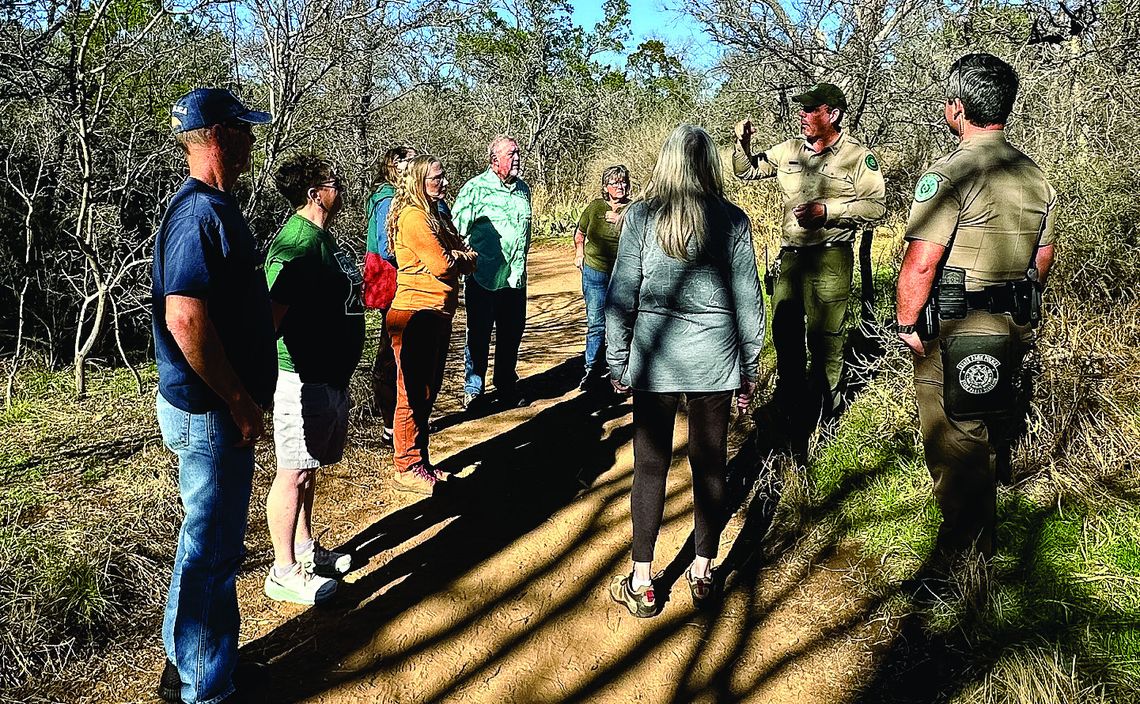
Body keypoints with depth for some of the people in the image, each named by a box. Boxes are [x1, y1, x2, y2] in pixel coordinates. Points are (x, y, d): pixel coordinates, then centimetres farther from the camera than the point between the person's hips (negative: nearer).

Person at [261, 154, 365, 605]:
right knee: (294, 472, 1)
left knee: (309, 467, 21)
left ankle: (305, 549, 37)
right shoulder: (298, 242, -20)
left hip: (331, 375, 10)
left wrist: (369, 290, 15)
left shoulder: (321, 237, 12)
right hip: (303, 379, -10)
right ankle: (284, 573, 14)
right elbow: (272, 315, -27)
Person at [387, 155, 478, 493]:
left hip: (438, 314, 10)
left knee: (427, 390, 17)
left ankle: (420, 461, 28)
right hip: (417, 313, -10)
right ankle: (407, 468, 8)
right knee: (414, 393, -2)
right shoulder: (412, 216, -14)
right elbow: (441, 265, -20)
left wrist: (459, 257, -9)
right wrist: (461, 257, 0)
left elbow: (467, 263, 12)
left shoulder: (437, 214, 17)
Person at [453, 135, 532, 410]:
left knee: (511, 334, 13)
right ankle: (473, 389, 18)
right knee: (478, 335, 5)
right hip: (483, 277, -5)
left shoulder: (523, 188, 11)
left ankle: (507, 387, 28)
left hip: (515, 278, 6)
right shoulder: (475, 188, -8)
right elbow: (457, 229, -7)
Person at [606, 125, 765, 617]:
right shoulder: (732, 220, 0)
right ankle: (703, 574, 26)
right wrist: (749, 367, 13)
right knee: (709, 466, 12)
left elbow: (621, 294, -3)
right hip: (715, 360, 1)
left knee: (650, 467, 7)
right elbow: (748, 300, 3)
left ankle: (641, 583, 15)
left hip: (655, 358, -1)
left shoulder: (642, 215, -3)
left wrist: (617, 363, 6)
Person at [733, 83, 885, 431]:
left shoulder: (858, 156, -5)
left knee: (824, 337, 2)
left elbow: (876, 206, -9)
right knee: (784, 330, 14)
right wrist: (742, 142, -2)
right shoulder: (789, 150, 9)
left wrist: (827, 210, -18)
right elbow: (747, 171, 18)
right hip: (791, 254, 6)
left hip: (830, 258, -5)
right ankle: (789, 404, 32)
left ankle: (823, 409, 18)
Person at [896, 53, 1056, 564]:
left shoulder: (951, 173, -18)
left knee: (953, 448, 3)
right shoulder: (1035, 176, 8)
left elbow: (920, 262, -23)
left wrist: (907, 325, -12)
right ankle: (983, 542, 37)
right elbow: (1043, 257, 16)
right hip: (1012, 331, 9)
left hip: (955, 335, -8)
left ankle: (960, 560, 14)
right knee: (985, 440, 21)